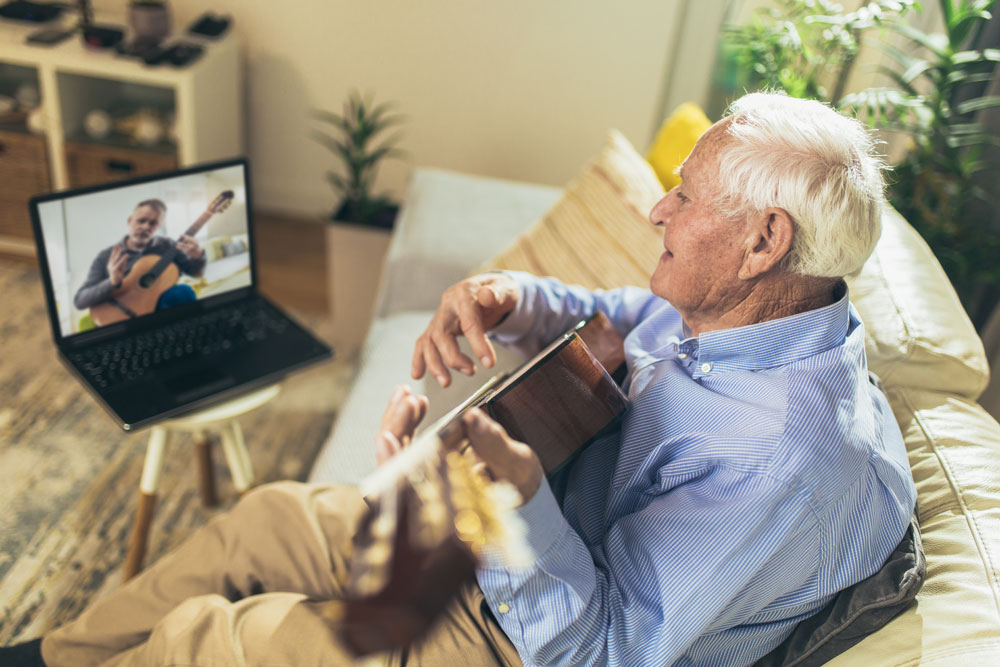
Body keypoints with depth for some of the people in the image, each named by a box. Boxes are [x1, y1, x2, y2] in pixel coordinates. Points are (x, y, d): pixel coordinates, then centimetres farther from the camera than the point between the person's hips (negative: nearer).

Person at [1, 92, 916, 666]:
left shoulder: (782, 461, -33)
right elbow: (608, 321, 11)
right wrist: (514, 303, -11)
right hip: (509, 551, 9)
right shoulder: (735, 310, -5)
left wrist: (517, 503, -47)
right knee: (270, 517, 14)